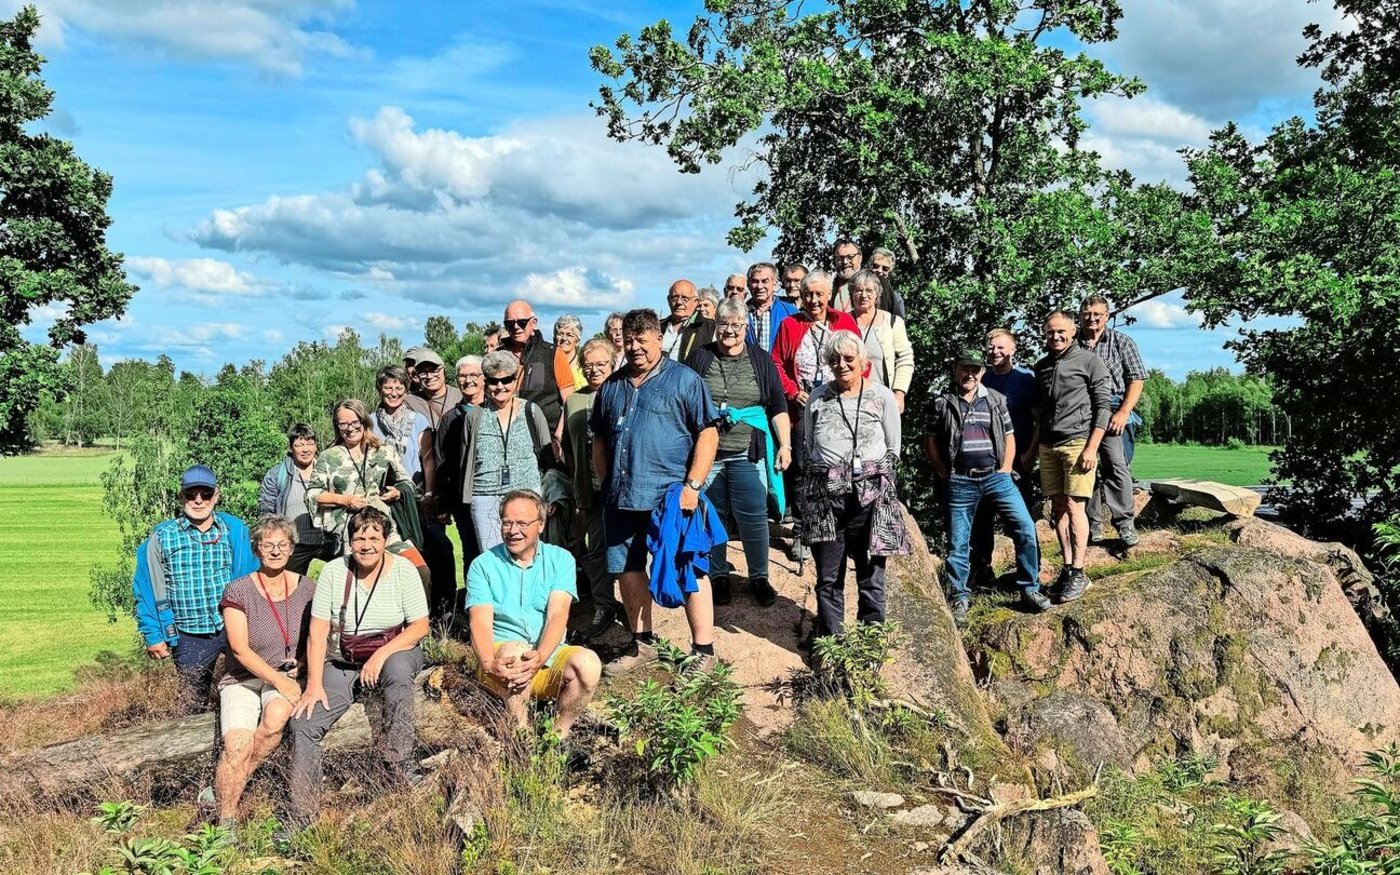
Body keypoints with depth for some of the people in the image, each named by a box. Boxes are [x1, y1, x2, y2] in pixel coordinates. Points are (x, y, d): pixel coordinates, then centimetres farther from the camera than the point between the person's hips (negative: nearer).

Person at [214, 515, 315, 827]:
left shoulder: (306, 589, 3)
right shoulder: (238, 592, -7)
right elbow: (240, 649, -11)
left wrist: (301, 666, -7)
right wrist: (277, 680, -19)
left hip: (288, 676, 2)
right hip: (243, 679, -2)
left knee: (276, 716, -31)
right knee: (237, 745, -26)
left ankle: (223, 790, -13)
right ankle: (226, 819, -10)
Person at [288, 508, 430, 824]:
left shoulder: (403, 570, -8)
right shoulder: (333, 572, -5)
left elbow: (420, 626, -8)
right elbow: (317, 632, -7)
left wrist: (381, 655, -22)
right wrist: (314, 685, -15)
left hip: (395, 653, -2)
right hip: (343, 664, 2)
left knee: (397, 668, -38)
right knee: (303, 722, -17)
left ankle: (401, 767, -28)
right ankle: (302, 816, -6)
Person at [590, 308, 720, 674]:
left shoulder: (684, 380, -2)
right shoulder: (612, 386, 14)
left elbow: (708, 434, -6)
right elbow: (599, 439, 21)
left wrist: (693, 485, -13)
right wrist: (607, 484, 12)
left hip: (672, 496, -6)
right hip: (621, 499, 6)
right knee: (627, 571, 13)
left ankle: (703, 648, 9)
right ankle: (642, 644, 28)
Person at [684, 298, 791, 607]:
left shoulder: (761, 360, 7)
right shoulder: (700, 358, 5)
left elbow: (778, 406, 6)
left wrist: (785, 445, -2)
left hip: (747, 454, 0)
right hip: (706, 451, 1)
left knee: (753, 516, -1)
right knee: (712, 516, 7)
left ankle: (759, 577, 14)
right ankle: (719, 576, 20)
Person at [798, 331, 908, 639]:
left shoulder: (881, 396, 3)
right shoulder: (817, 398, 9)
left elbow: (893, 449, 8)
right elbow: (806, 448, 16)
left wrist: (874, 476, 2)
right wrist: (817, 481, 7)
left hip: (871, 493, -1)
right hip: (825, 495, 2)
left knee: (871, 571, 3)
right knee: (828, 576, 6)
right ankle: (829, 640, 15)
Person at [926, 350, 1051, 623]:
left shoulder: (996, 400, 8)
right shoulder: (943, 403, 2)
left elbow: (1009, 437, 13)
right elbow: (930, 441, 7)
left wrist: (1005, 470, 4)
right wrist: (944, 473, 1)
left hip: (996, 477, 2)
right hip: (961, 482, -1)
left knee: (1026, 529, -9)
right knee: (958, 542, 3)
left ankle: (1030, 589, 4)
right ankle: (959, 598, 17)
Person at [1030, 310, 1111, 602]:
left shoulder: (1088, 361, -1)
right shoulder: (1041, 366, 15)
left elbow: (1102, 406, -4)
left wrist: (1091, 448, -12)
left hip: (1077, 442, -5)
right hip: (1048, 446, 5)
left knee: (1073, 506, -9)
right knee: (1058, 507, 6)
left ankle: (1078, 572, -5)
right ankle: (1066, 568, 12)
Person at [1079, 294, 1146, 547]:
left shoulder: (1121, 342, 9)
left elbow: (1136, 380, 4)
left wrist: (1123, 412, -8)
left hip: (1112, 413, -2)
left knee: (1117, 467, -11)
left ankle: (1125, 523, -5)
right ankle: (1091, 526, 12)